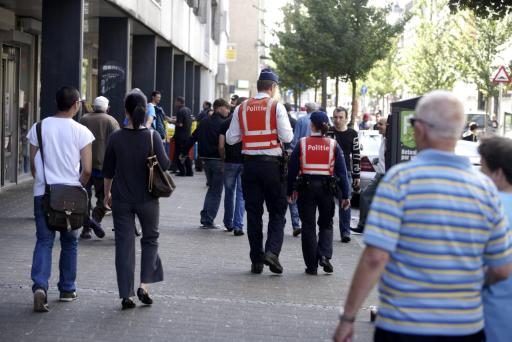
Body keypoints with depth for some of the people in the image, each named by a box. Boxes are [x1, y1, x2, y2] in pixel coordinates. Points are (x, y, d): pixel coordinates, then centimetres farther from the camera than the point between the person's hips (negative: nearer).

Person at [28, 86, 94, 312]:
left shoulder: (39, 128, 1)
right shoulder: (81, 132, -6)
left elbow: (32, 165, 5)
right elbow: (87, 169, -8)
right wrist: (79, 186, 9)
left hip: (43, 192, 1)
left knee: (44, 241, 3)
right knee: (69, 242, 15)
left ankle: (40, 286, -16)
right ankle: (67, 289, 21)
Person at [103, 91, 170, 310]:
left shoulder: (116, 138, -4)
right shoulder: (152, 137, -9)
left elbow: (108, 171, 3)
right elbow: (165, 165, -9)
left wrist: (107, 194, 17)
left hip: (121, 199, 1)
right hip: (147, 199, -1)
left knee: (124, 244, 6)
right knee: (150, 239, 18)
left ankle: (126, 295, 4)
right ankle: (144, 285, 3)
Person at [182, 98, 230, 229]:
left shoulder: (204, 123, 9)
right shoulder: (223, 124, -11)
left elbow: (192, 138, 12)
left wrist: (183, 153, 21)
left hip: (205, 160, 7)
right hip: (218, 161, -7)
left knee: (212, 188, 20)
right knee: (216, 192, 1)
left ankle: (205, 218, 17)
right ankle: (208, 221, -1)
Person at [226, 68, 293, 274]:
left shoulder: (241, 108, 5)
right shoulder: (276, 107, -5)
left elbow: (231, 139, 6)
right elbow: (286, 137, -12)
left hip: (249, 163, 3)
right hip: (272, 163, -3)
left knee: (253, 213, 9)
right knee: (277, 211, 6)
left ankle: (256, 261, 10)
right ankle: (272, 251, -13)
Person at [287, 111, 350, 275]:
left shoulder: (302, 144, -2)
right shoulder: (333, 145, 0)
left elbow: (292, 169, 0)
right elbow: (341, 171, 0)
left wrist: (290, 191, 9)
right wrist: (345, 196, 3)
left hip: (306, 188, -1)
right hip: (327, 188, 1)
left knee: (308, 226, 6)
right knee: (326, 224, 17)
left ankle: (312, 266, 8)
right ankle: (324, 255, -5)